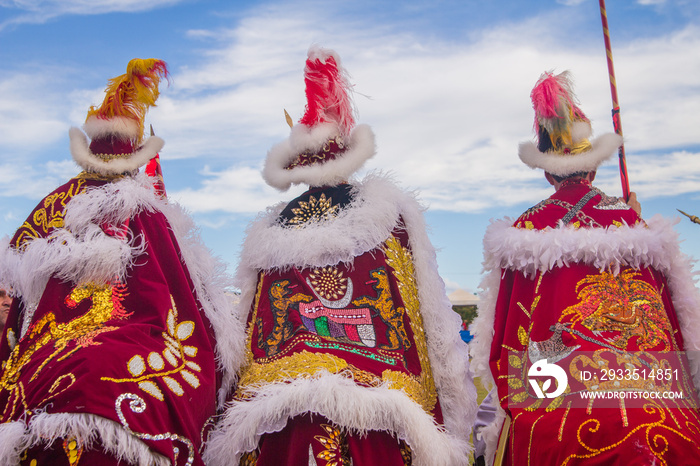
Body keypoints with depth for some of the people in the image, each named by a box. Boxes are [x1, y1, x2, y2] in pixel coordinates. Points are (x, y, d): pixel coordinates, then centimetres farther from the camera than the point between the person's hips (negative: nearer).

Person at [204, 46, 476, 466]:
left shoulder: (267, 234, 10)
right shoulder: (388, 210, 5)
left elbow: (252, 327, 14)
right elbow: (429, 315, 4)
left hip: (279, 407, 2)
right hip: (377, 407, -1)